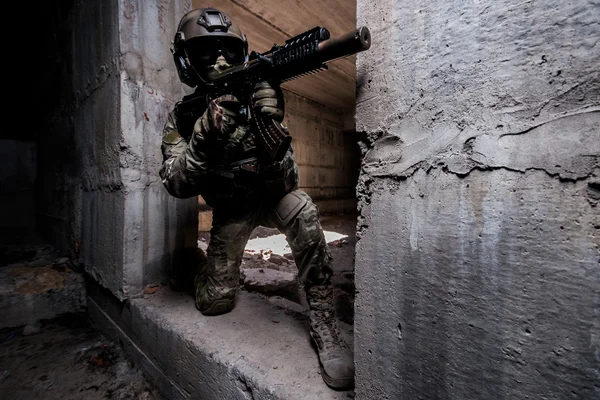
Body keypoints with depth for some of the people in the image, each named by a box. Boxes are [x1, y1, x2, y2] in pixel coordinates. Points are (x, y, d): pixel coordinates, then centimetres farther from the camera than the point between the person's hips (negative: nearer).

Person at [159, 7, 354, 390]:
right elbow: (177, 185, -21)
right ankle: (210, 270, 35)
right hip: (230, 209, 1)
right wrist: (204, 136, -38)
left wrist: (270, 127, -42)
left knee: (304, 212, -35)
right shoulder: (183, 115, -9)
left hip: (272, 196, 0)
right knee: (214, 302, -3)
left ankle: (324, 321, -18)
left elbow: (286, 179, -23)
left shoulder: (258, 97, -15)